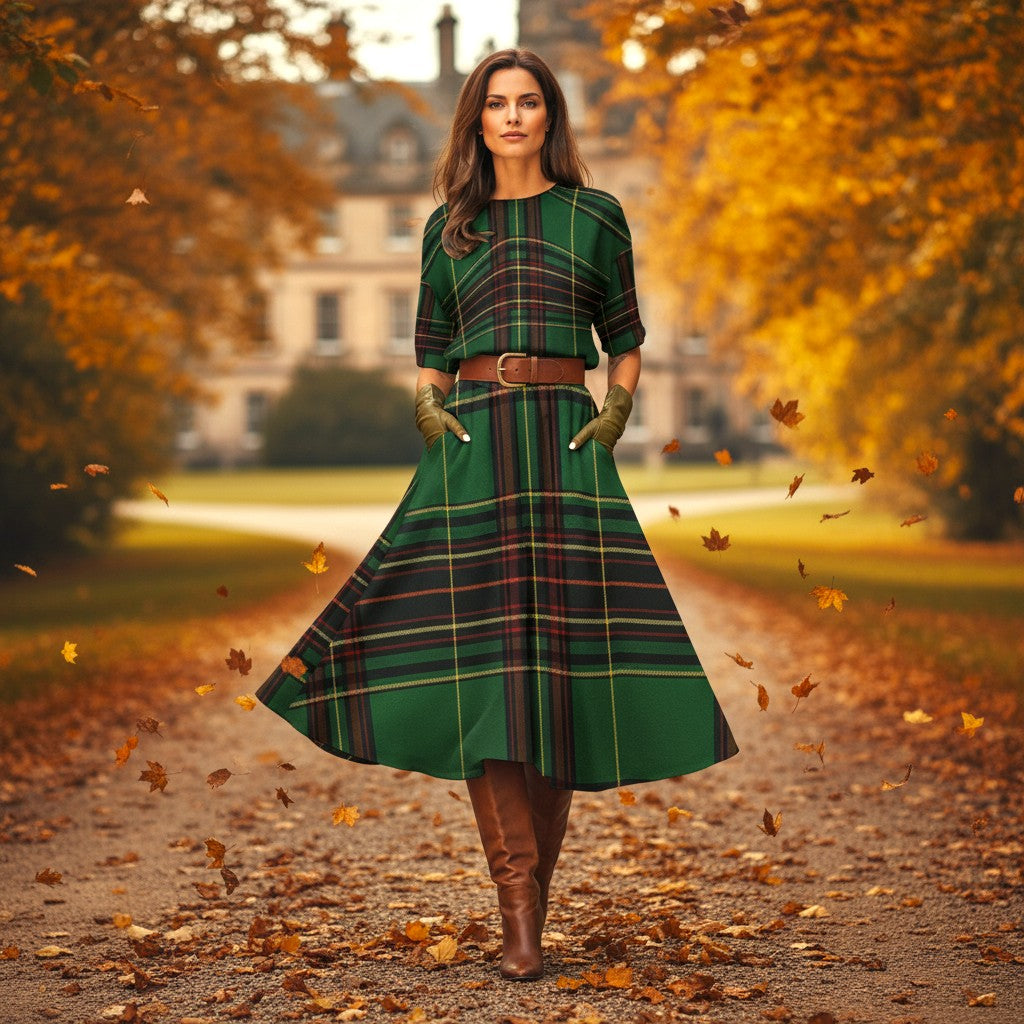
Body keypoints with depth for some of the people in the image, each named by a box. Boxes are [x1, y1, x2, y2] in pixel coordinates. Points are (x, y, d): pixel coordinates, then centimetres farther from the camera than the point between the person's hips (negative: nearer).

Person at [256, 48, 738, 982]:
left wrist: (619, 407, -3)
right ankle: (518, 917, -9)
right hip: (472, 445, 1)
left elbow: (625, 340, 13)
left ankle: (535, 894, 8)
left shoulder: (596, 216, 11)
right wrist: (426, 406, -1)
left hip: (566, 443, 0)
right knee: (481, 654, -10)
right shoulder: (449, 228, 15)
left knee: (561, 655, -6)